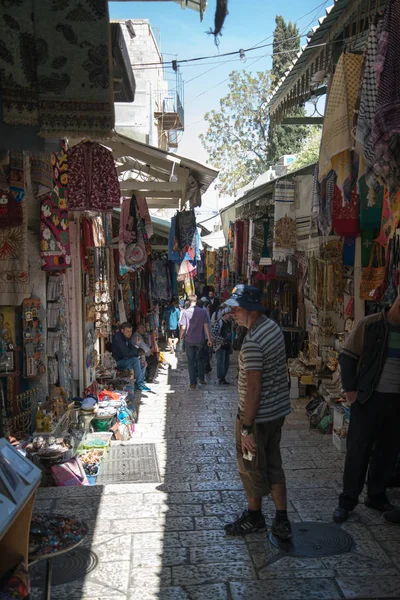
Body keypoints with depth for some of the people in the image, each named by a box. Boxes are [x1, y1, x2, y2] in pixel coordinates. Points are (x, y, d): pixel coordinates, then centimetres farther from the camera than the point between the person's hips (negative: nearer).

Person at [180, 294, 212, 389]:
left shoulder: (186, 312, -11)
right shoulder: (203, 312, -6)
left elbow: (183, 327, -12)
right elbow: (206, 326, -6)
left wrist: (181, 336, 7)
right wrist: (209, 339, 0)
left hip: (189, 340, -1)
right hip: (200, 340, 2)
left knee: (191, 361, 7)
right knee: (200, 359, 21)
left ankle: (193, 383, 9)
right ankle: (201, 379, 24)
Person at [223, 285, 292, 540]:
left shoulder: (252, 342, -26)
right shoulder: (274, 327, 3)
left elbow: (253, 388, -27)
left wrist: (246, 428, -21)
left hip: (258, 414, -9)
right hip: (279, 408, 9)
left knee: (251, 465, 12)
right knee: (273, 464, 18)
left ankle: (254, 517, 31)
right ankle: (282, 521, 24)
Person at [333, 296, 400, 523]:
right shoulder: (371, 325, -8)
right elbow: (347, 357, -5)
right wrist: (350, 390, -10)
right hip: (370, 398, -4)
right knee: (358, 451, 3)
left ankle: (377, 496, 29)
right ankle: (348, 500, 14)